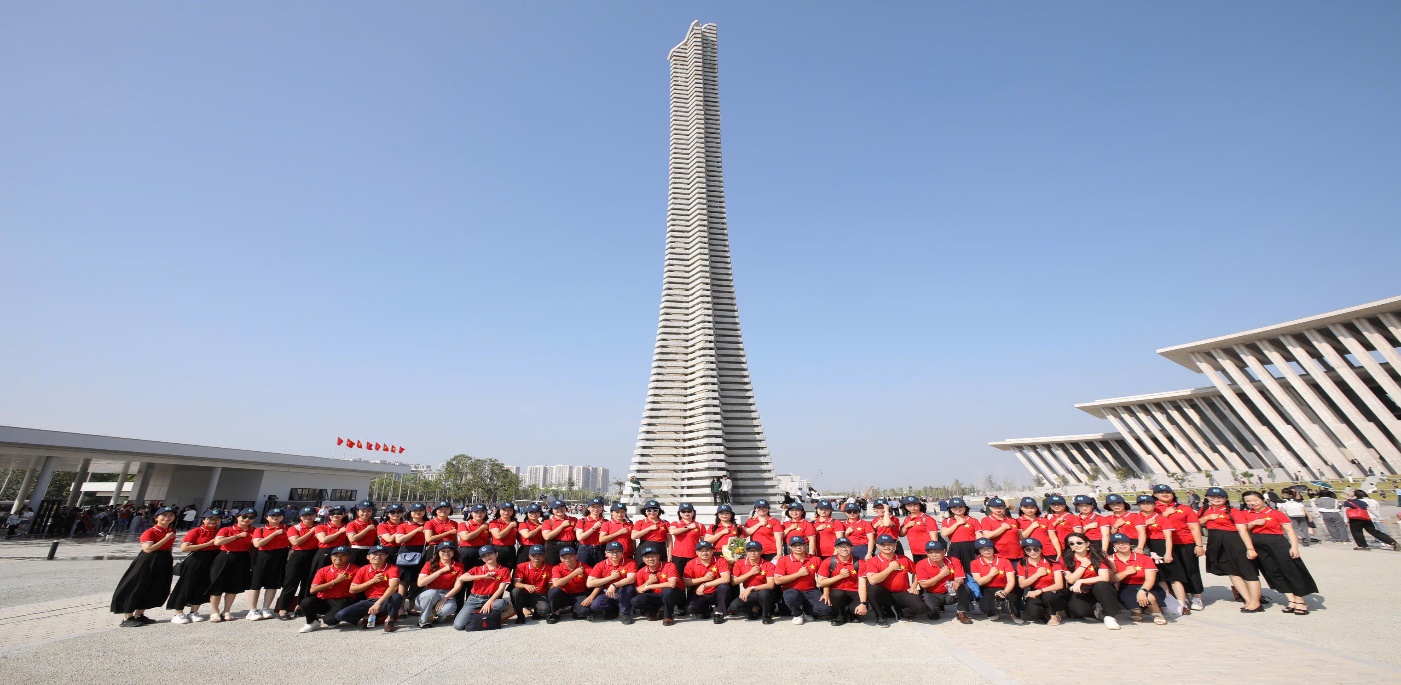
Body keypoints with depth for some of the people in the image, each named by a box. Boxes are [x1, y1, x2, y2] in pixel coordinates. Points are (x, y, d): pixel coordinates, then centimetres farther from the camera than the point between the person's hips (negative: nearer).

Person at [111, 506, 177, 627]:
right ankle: (127, 618, 8)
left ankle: (139, 615, 24)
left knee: (155, 590, 11)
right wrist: (166, 538, -26)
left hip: (164, 563, 7)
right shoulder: (150, 532, -15)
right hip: (148, 562, -7)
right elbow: (148, 549, -25)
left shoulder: (172, 531, 7)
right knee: (136, 588, -2)